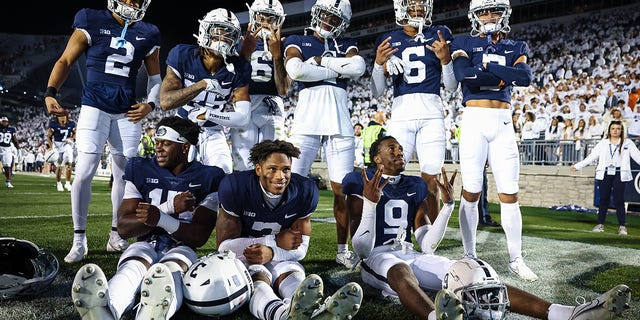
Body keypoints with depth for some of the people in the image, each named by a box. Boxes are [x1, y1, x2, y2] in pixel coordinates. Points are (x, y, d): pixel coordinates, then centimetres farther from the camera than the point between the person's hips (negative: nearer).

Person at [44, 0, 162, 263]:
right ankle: (79, 239, 0)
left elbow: (154, 77, 19)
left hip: (127, 114, 4)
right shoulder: (92, 24, -1)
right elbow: (65, 61, 0)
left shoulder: (147, 35, 8)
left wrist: (150, 104, 3)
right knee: (84, 172, -12)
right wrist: (50, 93, -13)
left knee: (125, 174, 6)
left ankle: (116, 236, 20)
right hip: (94, 109, -3)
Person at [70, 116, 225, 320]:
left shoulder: (208, 177, 1)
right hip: (145, 244, 1)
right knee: (133, 267, -36)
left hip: (181, 249, -1)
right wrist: (170, 208, -13)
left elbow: (200, 237, -5)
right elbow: (123, 228, 1)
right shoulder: (140, 170, 7)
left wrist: (160, 218, -23)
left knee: (169, 271, -39)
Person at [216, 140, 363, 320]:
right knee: (259, 278, -36)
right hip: (241, 256, -3)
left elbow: (300, 248, -4)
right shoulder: (236, 188, -18)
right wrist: (276, 241, -21)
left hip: (280, 257, 3)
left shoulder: (303, 191, -8)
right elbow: (224, 246, -16)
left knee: (293, 275, -31)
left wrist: (270, 252, -26)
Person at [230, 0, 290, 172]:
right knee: (243, 167, -8)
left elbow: (283, 90, 2)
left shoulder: (282, 48, 12)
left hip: (272, 108, 1)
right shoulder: (241, 43, 12)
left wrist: (276, 54, -5)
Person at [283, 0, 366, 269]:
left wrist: (320, 61, -2)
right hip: (307, 116, -2)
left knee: (342, 187, 1)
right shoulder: (297, 41, 15)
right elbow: (296, 70, -8)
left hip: (339, 119, 2)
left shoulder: (346, 45, 21)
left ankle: (343, 249, 11)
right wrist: (336, 70, -4)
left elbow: (358, 68, -2)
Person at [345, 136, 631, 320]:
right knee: (401, 271, -44)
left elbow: (428, 245, 12)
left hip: (410, 254, 6)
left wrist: (447, 204, 1)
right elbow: (362, 248, -11)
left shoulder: (414, 188, 16)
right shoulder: (361, 187, -2)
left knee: (472, 277, -18)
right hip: (377, 257, -6)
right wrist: (370, 204, -24)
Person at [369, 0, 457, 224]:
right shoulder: (389, 41, 10)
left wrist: (445, 58, -8)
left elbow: (452, 86, 9)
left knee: (431, 181, -2)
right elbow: (377, 91, 9)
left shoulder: (439, 36, 9)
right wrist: (378, 62, -7)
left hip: (431, 114, 0)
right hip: (401, 113, 0)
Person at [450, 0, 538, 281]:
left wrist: (487, 64, -10)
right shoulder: (464, 44, 7)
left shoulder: (514, 48, 15)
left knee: (510, 194, 1)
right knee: (471, 193, -1)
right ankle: (469, 255, 11)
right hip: (474, 120, -2)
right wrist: (504, 77, -7)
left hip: (503, 122, 3)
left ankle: (516, 258, 12)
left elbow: (525, 77, -6)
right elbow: (464, 75, -14)